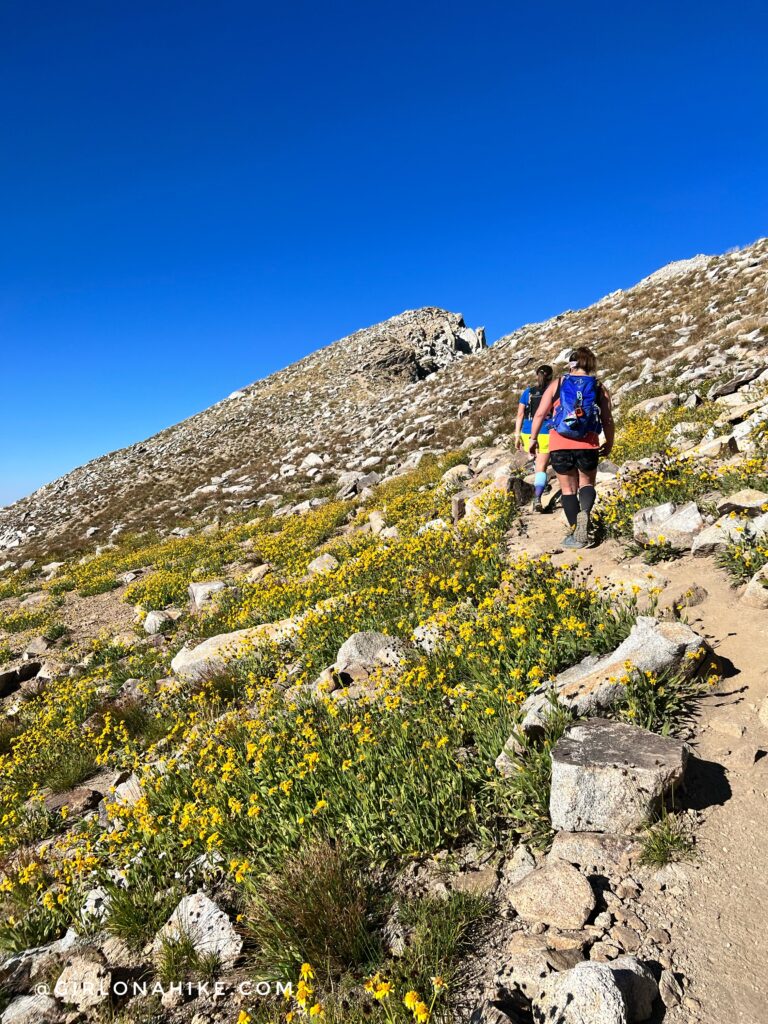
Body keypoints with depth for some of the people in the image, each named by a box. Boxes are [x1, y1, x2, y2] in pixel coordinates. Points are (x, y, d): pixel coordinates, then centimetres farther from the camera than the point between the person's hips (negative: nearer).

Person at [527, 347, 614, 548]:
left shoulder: (557, 384, 5)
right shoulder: (599, 388, 6)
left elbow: (540, 414, 0)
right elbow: (608, 421, 6)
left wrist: (533, 438, 10)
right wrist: (609, 444, 20)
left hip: (560, 444, 0)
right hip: (588, 444, 0)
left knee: (568, 489, 12)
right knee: (586, 483, 19)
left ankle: (575, 533, 11)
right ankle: (585, 512, -13)